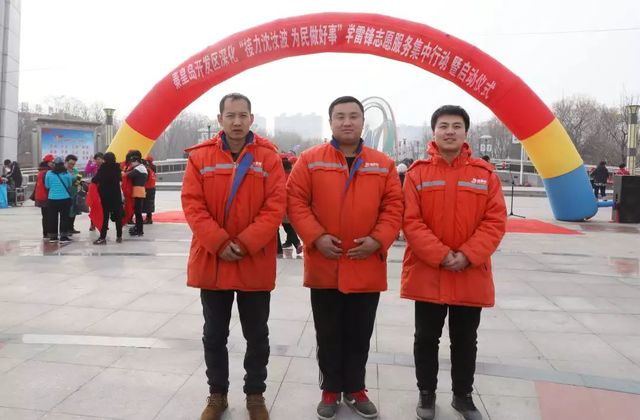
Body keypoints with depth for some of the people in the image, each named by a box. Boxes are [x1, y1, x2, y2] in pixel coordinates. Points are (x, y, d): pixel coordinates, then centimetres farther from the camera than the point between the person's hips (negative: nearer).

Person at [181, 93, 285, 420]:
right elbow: (192, 204, -5)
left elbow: (275, 207, -9)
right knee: (214, 334, 15)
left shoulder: (268, 156, -2)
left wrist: (246, 244, -18)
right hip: (211, 261, 1)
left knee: (257, 336, 12)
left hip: (256, 263, -1)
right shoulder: (200, 156, 1)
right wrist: (219, 243, -16)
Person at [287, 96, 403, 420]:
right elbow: (295, 201, -4)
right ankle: (330, 390, 30)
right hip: (324, 266, -1)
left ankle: (355, 390, 32)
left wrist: (378, 239, -11)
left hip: (367, 267, 1)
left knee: (359, 334, 13)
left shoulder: (383, 164, 5)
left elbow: (394, 206, 3)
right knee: (328, 335, 12)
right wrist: (316, 236, -15)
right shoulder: (310, 160, 0)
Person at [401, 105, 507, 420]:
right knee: (426, 338, 11)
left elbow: (495, 221, -4)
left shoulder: (485, 173, 1)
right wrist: (441, 256, -18)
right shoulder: (417, 172, -3)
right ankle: (426, 393, 30)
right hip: (426, 274, -1)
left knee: (465, 341, 15)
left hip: (472, 275, 1)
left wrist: (468, 256, -15)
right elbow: (411, 221, -9)